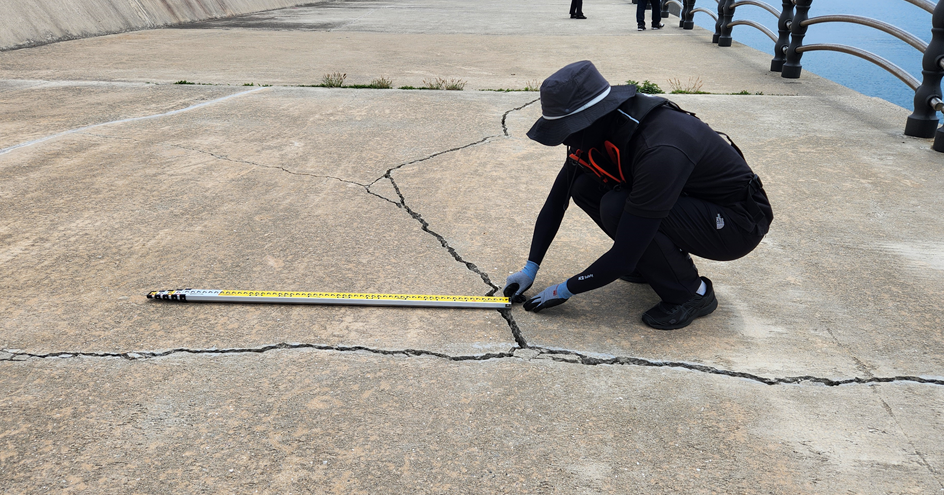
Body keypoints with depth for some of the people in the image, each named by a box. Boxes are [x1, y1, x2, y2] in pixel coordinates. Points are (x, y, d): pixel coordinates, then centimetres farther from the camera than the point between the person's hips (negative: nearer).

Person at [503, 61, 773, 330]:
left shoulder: (659, 151, -36)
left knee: (617, 207, -29)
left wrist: (565, 290, -18)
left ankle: (692, 293, -9)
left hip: (737, 222, -7)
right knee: (584, 187, -8)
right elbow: (557, 200, 0)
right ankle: (659, 262, 8)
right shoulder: (601, 129, -11)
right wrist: (530, 268, -2)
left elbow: (623, 258, -31)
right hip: (689, 201, 8)